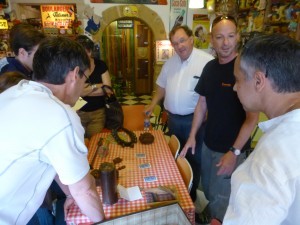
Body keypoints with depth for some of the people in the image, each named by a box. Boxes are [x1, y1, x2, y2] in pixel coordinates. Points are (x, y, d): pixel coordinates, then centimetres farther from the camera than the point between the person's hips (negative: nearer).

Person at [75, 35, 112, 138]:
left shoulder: (100, 65, -2)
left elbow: (108, 89, -10)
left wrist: (85, 90, -12)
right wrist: (95, 86, -12)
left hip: (98, 112, 1)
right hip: (78, 112, 0)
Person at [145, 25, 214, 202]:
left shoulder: (207, 61, -17)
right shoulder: (170, 62, 7)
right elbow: (162, 85, 18)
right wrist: (153, 104, 17)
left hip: (194, 119, -6)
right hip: (173, 119, 7)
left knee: (193, 158, 10)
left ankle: (190, 194, 32)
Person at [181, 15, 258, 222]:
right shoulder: (210, 67, 2)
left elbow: (252, 117, -17)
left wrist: (234, 152, -20)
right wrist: (192, 136, 5)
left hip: (231, 149, -6)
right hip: (208, 144, 6)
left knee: (220, 200, 8)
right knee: (208, 192, 24)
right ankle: (213, 219, 49)